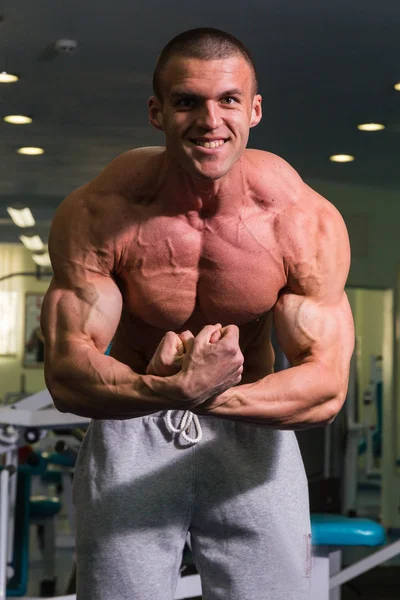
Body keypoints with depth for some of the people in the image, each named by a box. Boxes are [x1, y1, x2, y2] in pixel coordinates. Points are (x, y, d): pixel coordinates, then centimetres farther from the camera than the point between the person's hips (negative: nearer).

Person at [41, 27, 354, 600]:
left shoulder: (307, 221, -16)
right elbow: (66, 373, -22)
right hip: (131, 429, -1)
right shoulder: (96, 214, -19)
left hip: (254, 429, 1)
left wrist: (215, 398, -36)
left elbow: (326, 388, -18)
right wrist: (176, 389, -40)